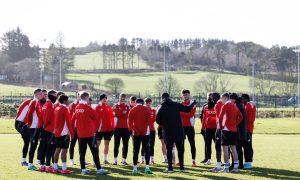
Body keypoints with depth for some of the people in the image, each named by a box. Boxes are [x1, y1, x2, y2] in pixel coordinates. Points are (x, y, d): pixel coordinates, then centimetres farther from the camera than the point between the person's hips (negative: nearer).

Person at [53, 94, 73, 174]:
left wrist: (55, 129, 18)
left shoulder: (56, 109, 12)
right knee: (64, 149, -9)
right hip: (64, 132, -8)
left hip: (57, 132, 8)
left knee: (57, 149, 11)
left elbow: (55, 121, 15)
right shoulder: (65, 109, -11)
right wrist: (71, 133, -7)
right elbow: (68, 122, -12)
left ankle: (55, 167, 13)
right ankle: (64, 169, -12)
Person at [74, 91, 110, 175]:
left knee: (82, 152, 8)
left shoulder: (77, 108, 5)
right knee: (95, 151, -3)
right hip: (89, 133, -6)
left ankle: (83, 169, 8)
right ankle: (99, 169, -4)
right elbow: (95, 116, -6)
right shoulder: (87, 107, -14)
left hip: (80, 133, 6)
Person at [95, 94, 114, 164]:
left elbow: (111, 117, 9)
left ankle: (105, 159, 18)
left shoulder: (108, 107, 8)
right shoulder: (98, 107, -5)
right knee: (98, 143, 0)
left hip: (108, 128, 5)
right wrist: (96, 128, -14)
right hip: (100, 128, -5)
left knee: (107, 143, 9)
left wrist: (112, 127, 5)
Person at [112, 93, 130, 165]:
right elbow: (116, 113, -12)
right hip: (117, 127, -2)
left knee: (125, 144, 2)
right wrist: (123, 113, -7)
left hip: (125, 127, 2)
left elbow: (127, 115, -1)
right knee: (116, 144, 0)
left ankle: (124, 159, 7)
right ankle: (115, 159, 4)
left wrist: (120, 114, -7)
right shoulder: (116, 106, 5)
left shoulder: (127, 107, 12)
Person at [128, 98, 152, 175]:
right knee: (146, 150, 6)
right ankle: (147, 167, -2)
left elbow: (130, 122, -2)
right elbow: (148, 121, -9)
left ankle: (135, 168, 3)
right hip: (145, 133, -1)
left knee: (136, 150, 6)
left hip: (136, 133, 1)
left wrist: (135, 130, -7)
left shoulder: (132, 110, 5)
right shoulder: (147, 109, 1)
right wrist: (143, 129, -10)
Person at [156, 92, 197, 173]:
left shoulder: (160, 108, -2)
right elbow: (187, 109, 3)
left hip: (168, 132, -1)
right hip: (179, 131, 1)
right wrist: (193, 103, 21)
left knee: (169, 149, 6)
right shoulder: (176, 105, -1)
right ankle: (182, 167, 12)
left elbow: (158, 121, 2)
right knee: (180, 149, 11)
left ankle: (170, 168, 2)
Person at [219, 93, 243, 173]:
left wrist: (220, 125, -1)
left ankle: (226, 167, -7)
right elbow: (240, 117, 14)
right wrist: (235, 124, 11)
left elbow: (220, 117, -15)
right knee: (233, 148, 12)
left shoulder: (225, 106, -9)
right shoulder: (234, 106, 13)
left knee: (225, 148, -5)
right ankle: (236, 167, 13)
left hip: (226, 129, -7)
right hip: (234, 129, 7)